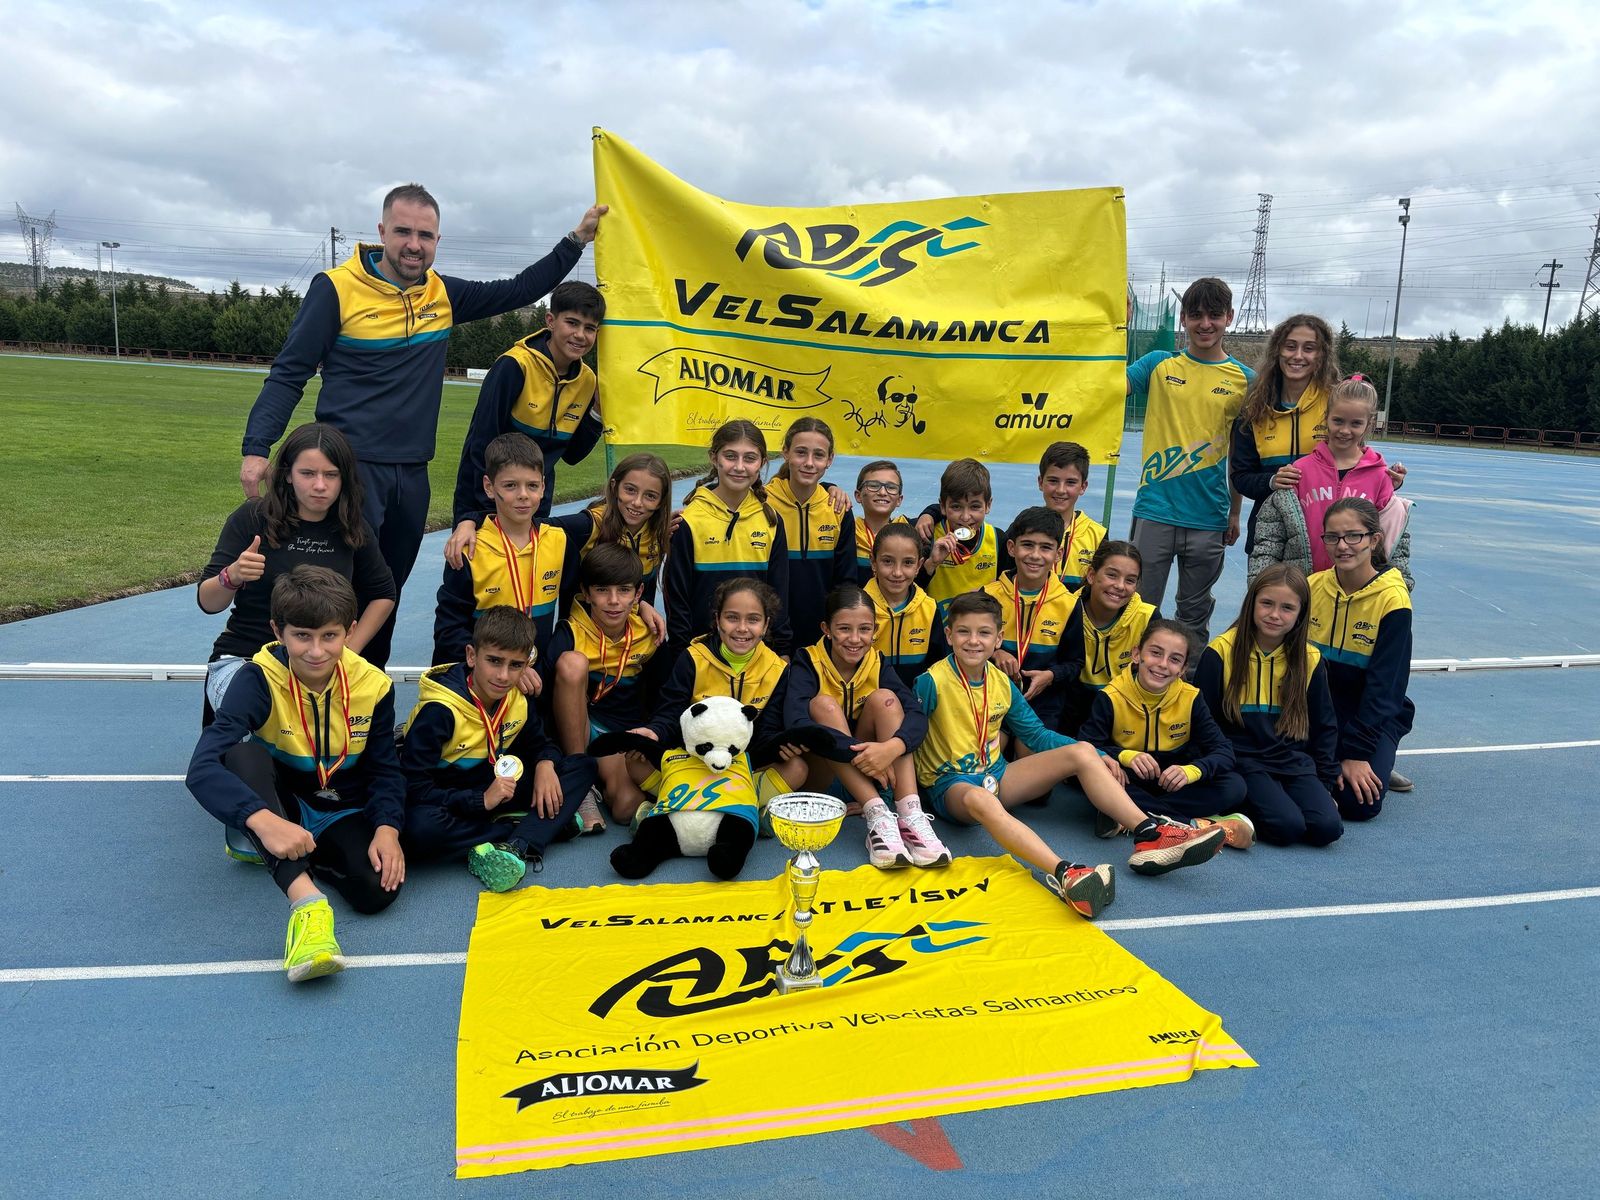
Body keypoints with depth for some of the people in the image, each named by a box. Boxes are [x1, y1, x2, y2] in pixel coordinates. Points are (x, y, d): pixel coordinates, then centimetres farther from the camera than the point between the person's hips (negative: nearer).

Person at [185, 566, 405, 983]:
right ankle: (306, 898, -45)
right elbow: (202, 768, -34)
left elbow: (385, 771, -2)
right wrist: (263, 820, -51)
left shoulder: (373, 686, -12)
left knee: (378, 889, -28)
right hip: (280, 807, -1)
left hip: (343, 814, 1)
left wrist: (387, 828, -22)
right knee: (243, 751, -35)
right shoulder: (259, 679, -21)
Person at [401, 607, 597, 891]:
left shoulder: (518, 699, -4)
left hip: (497, 789, 6)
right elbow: (413, 786, -24)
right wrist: (481, 801, -30)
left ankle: (519, 846, -27)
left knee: (583, 766, -6)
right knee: (421, 828, -41)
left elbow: (539, 744, 12)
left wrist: (545, 764, -13)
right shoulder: (439, 711, -22)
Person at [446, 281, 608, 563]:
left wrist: (598, 413, -9)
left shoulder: (587, 381, -2)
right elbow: (478, 445, -22)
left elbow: (571, 455, 6)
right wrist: (466, 517, -27)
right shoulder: (515, 365, -20)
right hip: (486, 503, -5)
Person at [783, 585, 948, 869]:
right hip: (819, 776, -3)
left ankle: (910, 817, -33)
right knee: (823, 704, -27)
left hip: (865, 775, 3)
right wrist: (858, 752, -41)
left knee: (885, 698, -19)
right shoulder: (808, 663, -13)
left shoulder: (877, 663, -3)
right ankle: (877, 817, -37)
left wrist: (892, 747, -42)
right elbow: (795, 722, -33)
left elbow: (917, 715, -19)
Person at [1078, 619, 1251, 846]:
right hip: (1130, 782, -2)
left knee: (1234, 786, -21)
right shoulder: (1111, 698, -15)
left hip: (1173, 782, 3)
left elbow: (1223, 751, -12)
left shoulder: (1191, 698, -8)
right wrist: (1125, 756, -38)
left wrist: (1191, 771, -33)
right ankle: (1196, 825, -30)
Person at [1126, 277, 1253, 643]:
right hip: (1155, 509, -1)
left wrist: (1235, 513, 10)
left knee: (1195, 615, 12)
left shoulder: (1244, 379, 5)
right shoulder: (1159, 364, 4)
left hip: (1209, 518, 1)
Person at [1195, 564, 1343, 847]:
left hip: (1294, 762, 4)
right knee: (1287, 826, -25)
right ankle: (1238, 808, 2)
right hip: (1243, 762, -4)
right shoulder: (1221, 652, -7)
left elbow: (1323, 727, 15)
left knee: (1327, 828, -18)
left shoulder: (1310, 660, 4)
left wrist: (1325, 783, 11)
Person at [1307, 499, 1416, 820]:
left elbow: (1384, 688, -15)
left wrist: (1357, 752, -18)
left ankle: (1376, 759, 10)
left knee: (1359, 802, -22)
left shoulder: (1392, 600, -15)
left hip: (1375, 717, -3)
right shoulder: (1312, 586, -4)